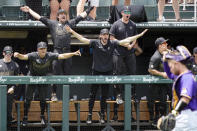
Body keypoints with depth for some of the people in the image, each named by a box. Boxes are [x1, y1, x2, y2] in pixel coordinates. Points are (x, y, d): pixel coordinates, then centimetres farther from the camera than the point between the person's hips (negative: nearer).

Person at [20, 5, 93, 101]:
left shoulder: (70, 23, 15)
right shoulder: (52, 24, 11)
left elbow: (81, 16, 22)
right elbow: (39, 17, 11)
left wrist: (88, 10, 23)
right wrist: (29, 10, 10)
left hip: (67, 51, 2)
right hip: (57, 51, -2)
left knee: (67, 74, 5)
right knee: (56, 74, -4)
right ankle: (54, 94, 1)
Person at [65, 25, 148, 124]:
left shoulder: (112, 44, 0)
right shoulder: (95, 43, -5)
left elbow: (125, 41, 1)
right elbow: (82, 39, -10)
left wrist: (140, 35, -1)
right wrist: (72, 32, -19)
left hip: (107, 72, 2)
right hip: (96, 72, -1)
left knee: (104, 95, 8)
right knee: (92, 95, 2)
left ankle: (102, 116, 18)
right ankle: (89, 115, 8)